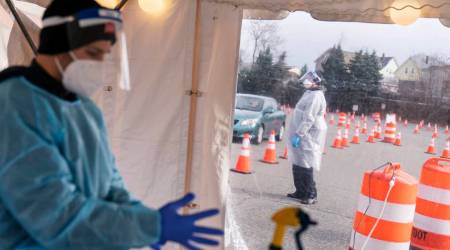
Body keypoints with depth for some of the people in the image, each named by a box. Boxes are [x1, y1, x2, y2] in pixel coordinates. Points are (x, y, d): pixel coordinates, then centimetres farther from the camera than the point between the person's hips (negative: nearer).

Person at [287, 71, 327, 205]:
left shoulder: (315, 96, -16)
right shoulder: (310, 94, 17)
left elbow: (309, 119, -23)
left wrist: (298, 134, -24)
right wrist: (297, 134, 22)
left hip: (308, 136, -10)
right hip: (304, 135, 10)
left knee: (305, 166, -8)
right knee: (297, 165, 14)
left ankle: (311, 195, 0)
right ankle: (300, 192, 24)